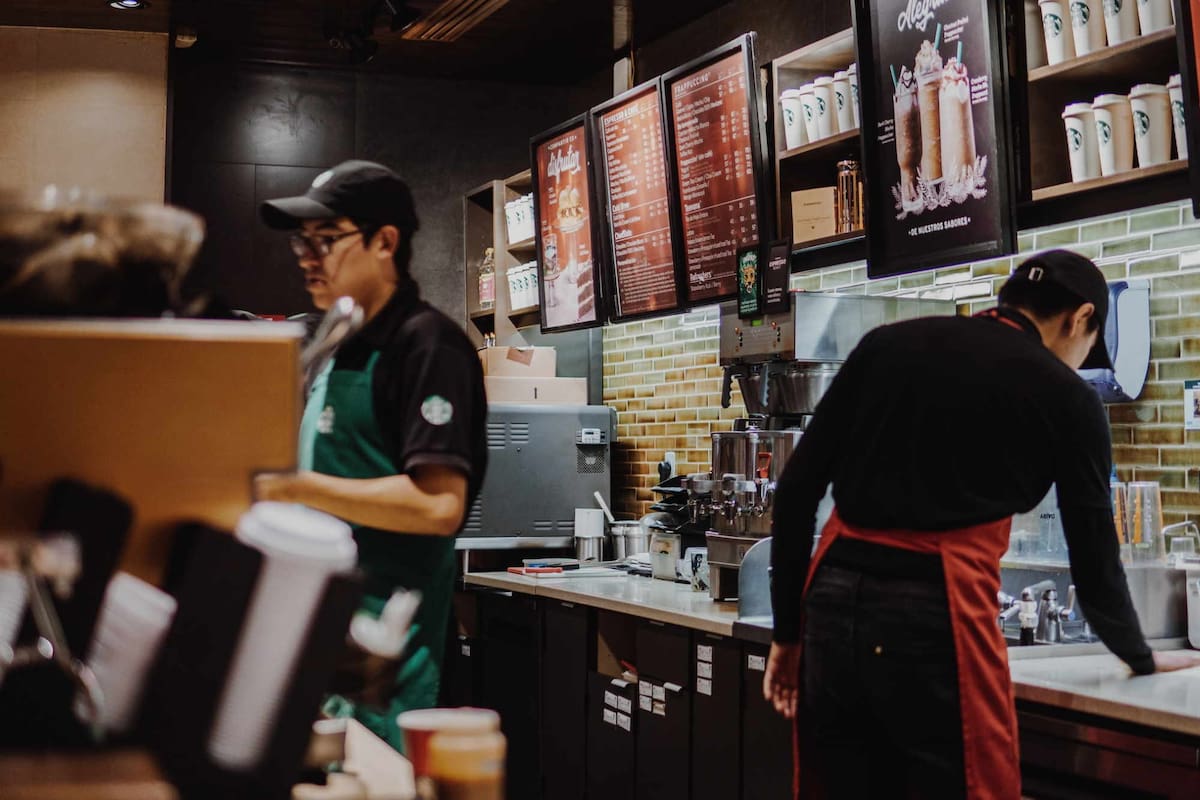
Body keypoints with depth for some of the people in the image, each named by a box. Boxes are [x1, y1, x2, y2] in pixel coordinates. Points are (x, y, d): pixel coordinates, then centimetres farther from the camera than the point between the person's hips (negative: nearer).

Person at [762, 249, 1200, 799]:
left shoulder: (886, 344, 12)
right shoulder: (1066, 398, 5)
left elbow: (796, 490, 8)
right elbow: (1093, 557, 12)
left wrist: (788, 629, 14)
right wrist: (1141, 657, 30)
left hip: (835, 604, 4)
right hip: (937, 620, -4)